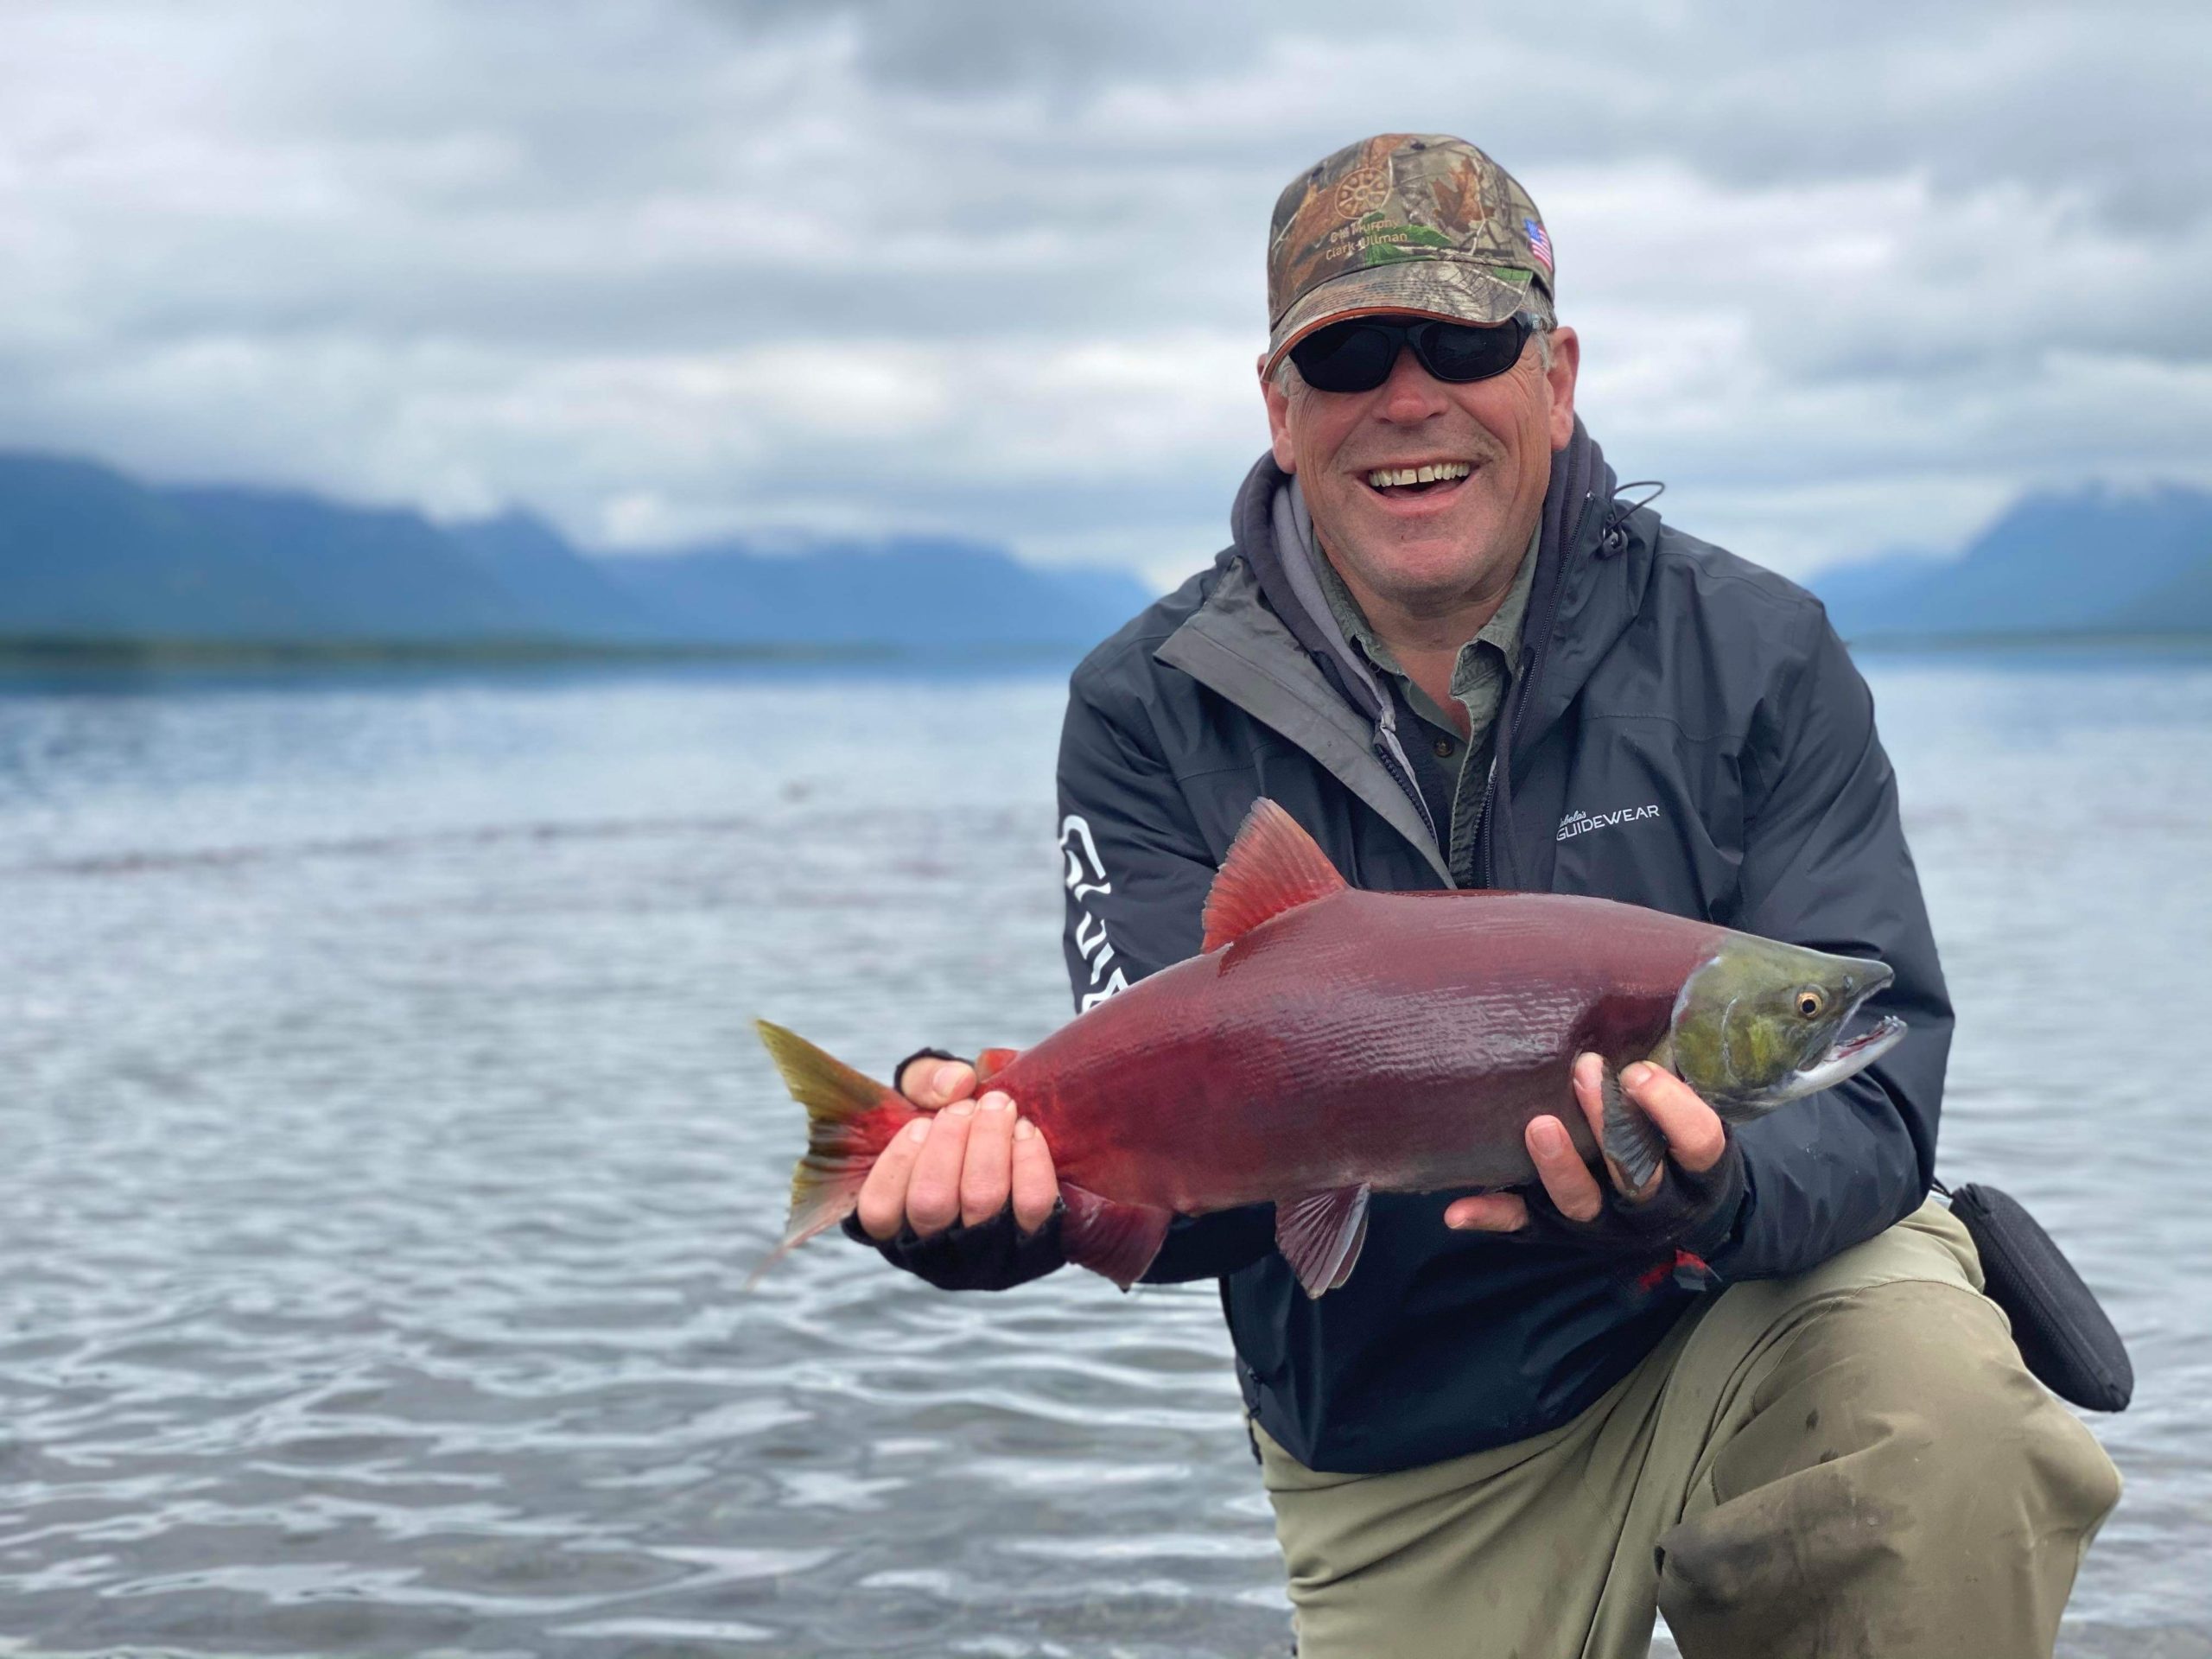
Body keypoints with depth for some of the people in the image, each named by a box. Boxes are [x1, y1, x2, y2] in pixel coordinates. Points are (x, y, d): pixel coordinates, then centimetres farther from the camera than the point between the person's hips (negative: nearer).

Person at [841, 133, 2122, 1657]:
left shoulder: (1756, 656, -8)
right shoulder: (1152, 714, -7)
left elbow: (1867, 1081, -15)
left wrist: (1723, 1195, -39)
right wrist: (998, 1152, -40)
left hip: (1757, 1297, -1)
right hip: (1400, 1467, 2)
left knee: (1933, 1401, -31)